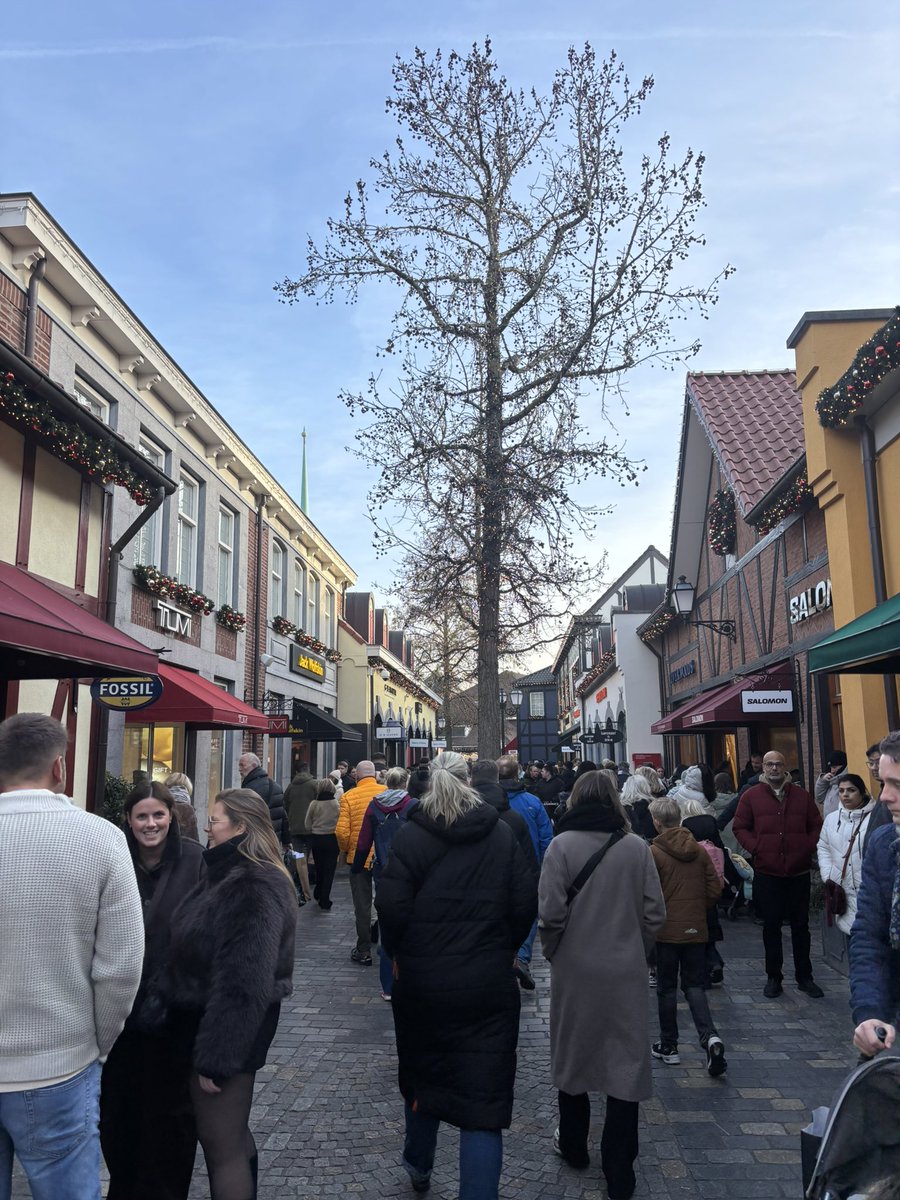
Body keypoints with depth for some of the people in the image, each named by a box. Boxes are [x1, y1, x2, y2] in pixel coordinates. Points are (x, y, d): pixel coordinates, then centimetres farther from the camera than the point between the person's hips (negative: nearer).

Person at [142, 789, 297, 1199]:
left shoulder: (256, 888, -24)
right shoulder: (225, 874, 9)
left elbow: (244, 982, -26)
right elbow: (187, 955, 16)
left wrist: (216, 1055, -23)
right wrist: (160, 1006, 14)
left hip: (225, 1028, -10)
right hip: (201, 1020, 10)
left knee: (221, 1143, 2)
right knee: (232, 1134, 23)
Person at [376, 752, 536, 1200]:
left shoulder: (411, 836, -7)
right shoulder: (502, 835, -2)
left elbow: (392, 906, -11)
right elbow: (526, 903, -2)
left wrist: (398, 954, 6)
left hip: (421, 981, 1)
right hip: (489, 986, -1)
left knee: (422, 1072, 23)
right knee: (483, 1095, 3)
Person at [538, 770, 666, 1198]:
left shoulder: (563, 844, -12)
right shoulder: (636, 846, -6)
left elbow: (551, 911, -15)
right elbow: (655, 912, -4)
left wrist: (552, 952, 3)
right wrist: (637, 950, 11)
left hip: (574, 969, 0)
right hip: (626, 971, 1)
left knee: (572, 1056, 19)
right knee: (626, 1063, 10)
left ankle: (574, 1146, 37)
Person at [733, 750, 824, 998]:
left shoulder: (801, 796, 6)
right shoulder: (751, 796, 0)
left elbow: (816, 826, 11)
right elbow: (740, 827, 2)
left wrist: (808, 847, -4)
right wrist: (755, 848, -11)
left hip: (799, 872, 2)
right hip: (767, 872, -1)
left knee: (801, 925, 11)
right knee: (771, 926, 7)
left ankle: (805, 977, 23)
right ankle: (773, 978, 18)